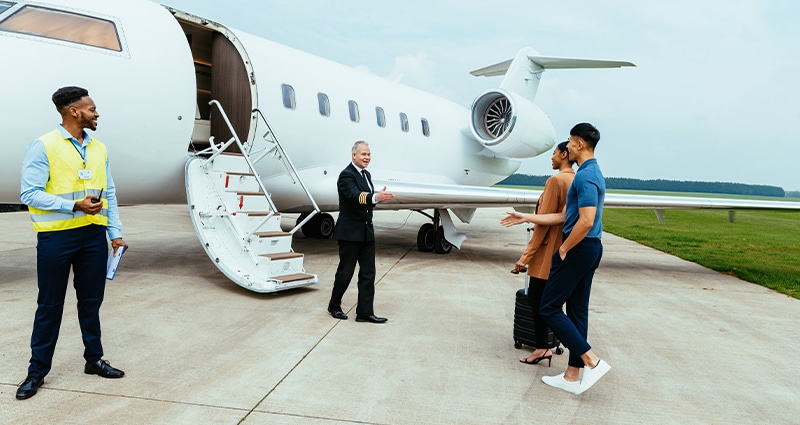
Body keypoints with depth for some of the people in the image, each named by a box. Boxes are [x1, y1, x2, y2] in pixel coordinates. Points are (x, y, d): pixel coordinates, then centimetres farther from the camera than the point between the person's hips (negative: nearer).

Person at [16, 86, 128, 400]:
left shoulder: (99, 148, 9)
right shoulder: (43, 147, -7)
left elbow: (109, 194, 11)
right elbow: (29, 194, -11)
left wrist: (115, 232, 8)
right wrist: (74, 205, -20)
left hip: (93, 235, 5)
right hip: (56, 236, -5)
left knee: (91, 301, 13)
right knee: (50, 305, 6)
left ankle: (94, 359, 27)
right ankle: (38, 371, 20)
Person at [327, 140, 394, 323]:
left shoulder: (366, 174, 14)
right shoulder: (346, 175, -14)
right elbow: (355, 196, -31)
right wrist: (376, 197, -46)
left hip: (366, 232, 8)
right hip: (350, 232, -8)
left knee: (368, 273, 5)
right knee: (345, 272, 5)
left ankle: (365, 312, 10)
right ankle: (334, 306, 25)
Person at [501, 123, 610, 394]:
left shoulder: (585, 176, -18)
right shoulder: (592, 173, 15)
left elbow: (586, 221, -27)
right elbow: (566, 216, 18)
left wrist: (564, 249, -14)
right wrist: (527, 218, 21)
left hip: (578, 250, -10)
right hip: (589, 250, 10)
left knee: (549, 307, -2)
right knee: (577, 310, 12)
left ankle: (592, 362, 0)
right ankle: (573, 376, 18)